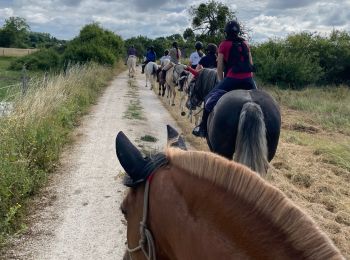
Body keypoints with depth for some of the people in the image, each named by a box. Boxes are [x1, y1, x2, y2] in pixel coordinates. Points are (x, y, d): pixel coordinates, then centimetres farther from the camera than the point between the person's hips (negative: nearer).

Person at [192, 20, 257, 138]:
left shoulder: (224, 44, 5)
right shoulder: (245, 43, 17)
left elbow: (220, 67, 4)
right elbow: (251, 63, 18)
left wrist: (221, 81, 14)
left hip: (232, 78, -4)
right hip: (248, 79, 4)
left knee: (210, 98, 6)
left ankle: (202, 129, 3)